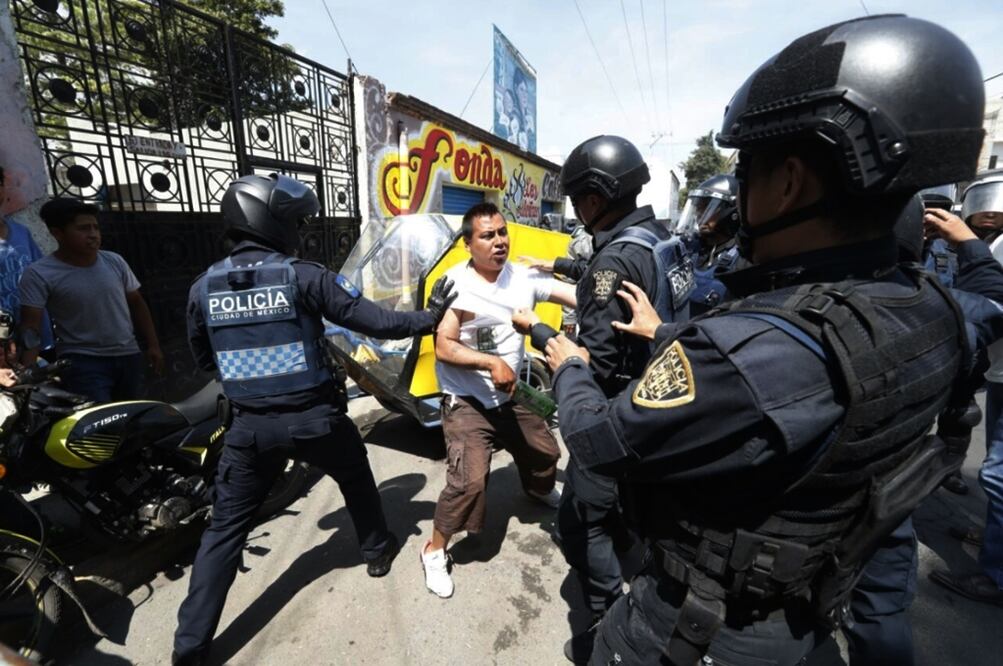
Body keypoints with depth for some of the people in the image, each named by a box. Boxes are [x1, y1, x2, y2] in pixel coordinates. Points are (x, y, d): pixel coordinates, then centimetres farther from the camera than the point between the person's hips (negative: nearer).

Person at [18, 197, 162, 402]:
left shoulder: (114, 262, 1)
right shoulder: (39, 274, -9)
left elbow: (137, 303, 10)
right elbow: (30, 328, -12)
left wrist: (153, 345, 7)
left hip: (128, 356, 4)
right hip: (82, 361, -4)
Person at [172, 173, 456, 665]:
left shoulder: (203, 287, 1)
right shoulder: (304, 277, -13)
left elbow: (204, 360, 13)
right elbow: (374, 321, -13)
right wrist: (428, 317, 0)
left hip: (249, 426, 3)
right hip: (314, 417, -3)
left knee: (225, 528, 17)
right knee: (356, 479, 25)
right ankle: (377, 551, 44)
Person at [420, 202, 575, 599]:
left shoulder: (525, 277, -4)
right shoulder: (455, 284, -16)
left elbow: (577, 296, -10)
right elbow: (443, 348, -18)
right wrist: (492, 362, -28)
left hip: (512, 396, 6)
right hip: (466, 403, -5)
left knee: (545, 452, 21)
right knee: (469, 479, -14)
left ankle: (541, 492, 57)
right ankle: (435, 551, 14)